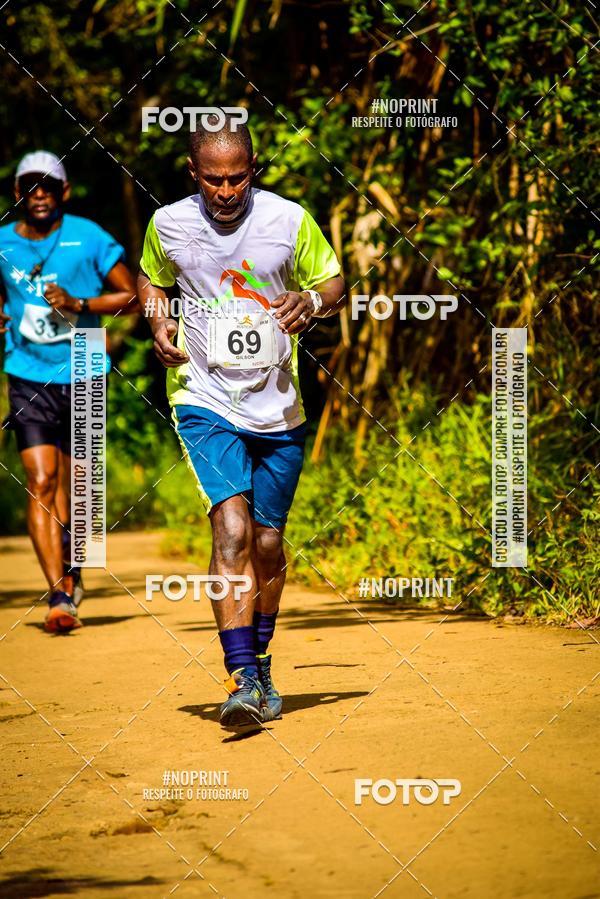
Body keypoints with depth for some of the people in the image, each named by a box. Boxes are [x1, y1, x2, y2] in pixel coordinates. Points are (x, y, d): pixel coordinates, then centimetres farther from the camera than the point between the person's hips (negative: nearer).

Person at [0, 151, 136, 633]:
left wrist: (79, 305, -15)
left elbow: (133, 296, -2)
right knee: (41, 483, -13)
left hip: (82, 377, -1)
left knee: (69, 483, 10)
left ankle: (70, 568, 37)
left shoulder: (88, 239, -6)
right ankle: (60, 596, -16)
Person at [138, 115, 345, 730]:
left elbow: (334, 284, 6)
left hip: (278, 407, 1)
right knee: (231, 527, -20)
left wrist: (310, 300, -17)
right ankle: (241, 679, -23)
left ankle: (260, 665, 33)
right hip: (205, 400, -1)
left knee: (268, 542, 10)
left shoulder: (290, 220, -5)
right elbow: (150, 279, 19)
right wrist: (158, 318, -2)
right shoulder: (168, 225, -1)